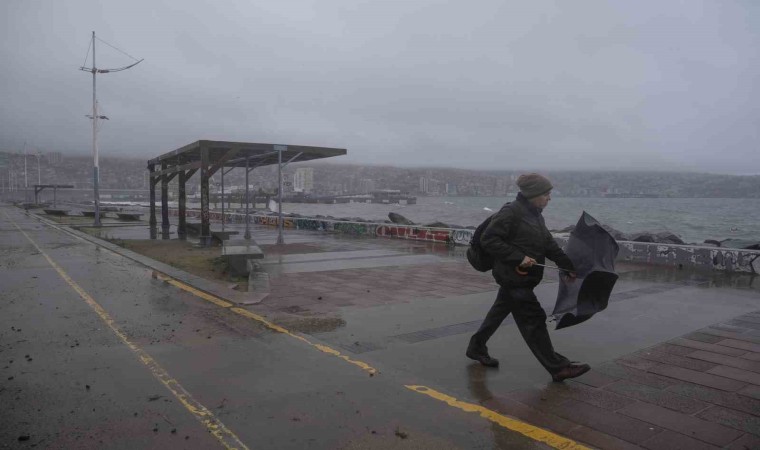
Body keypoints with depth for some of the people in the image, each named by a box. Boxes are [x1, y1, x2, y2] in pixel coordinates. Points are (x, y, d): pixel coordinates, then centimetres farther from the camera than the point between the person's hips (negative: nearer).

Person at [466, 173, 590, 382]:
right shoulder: (511, 212, -18)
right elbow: (488, 239, -22)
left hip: (522, 277, 10)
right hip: (513, 276, -10)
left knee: (500, 311, 19)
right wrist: (519, 257, -24)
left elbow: (550, 245, 16)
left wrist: (568, 267, 10)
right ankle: (557, 367, 4)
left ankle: (476, 348, 34)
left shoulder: (535, 216, 12)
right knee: (533, 320, -4)